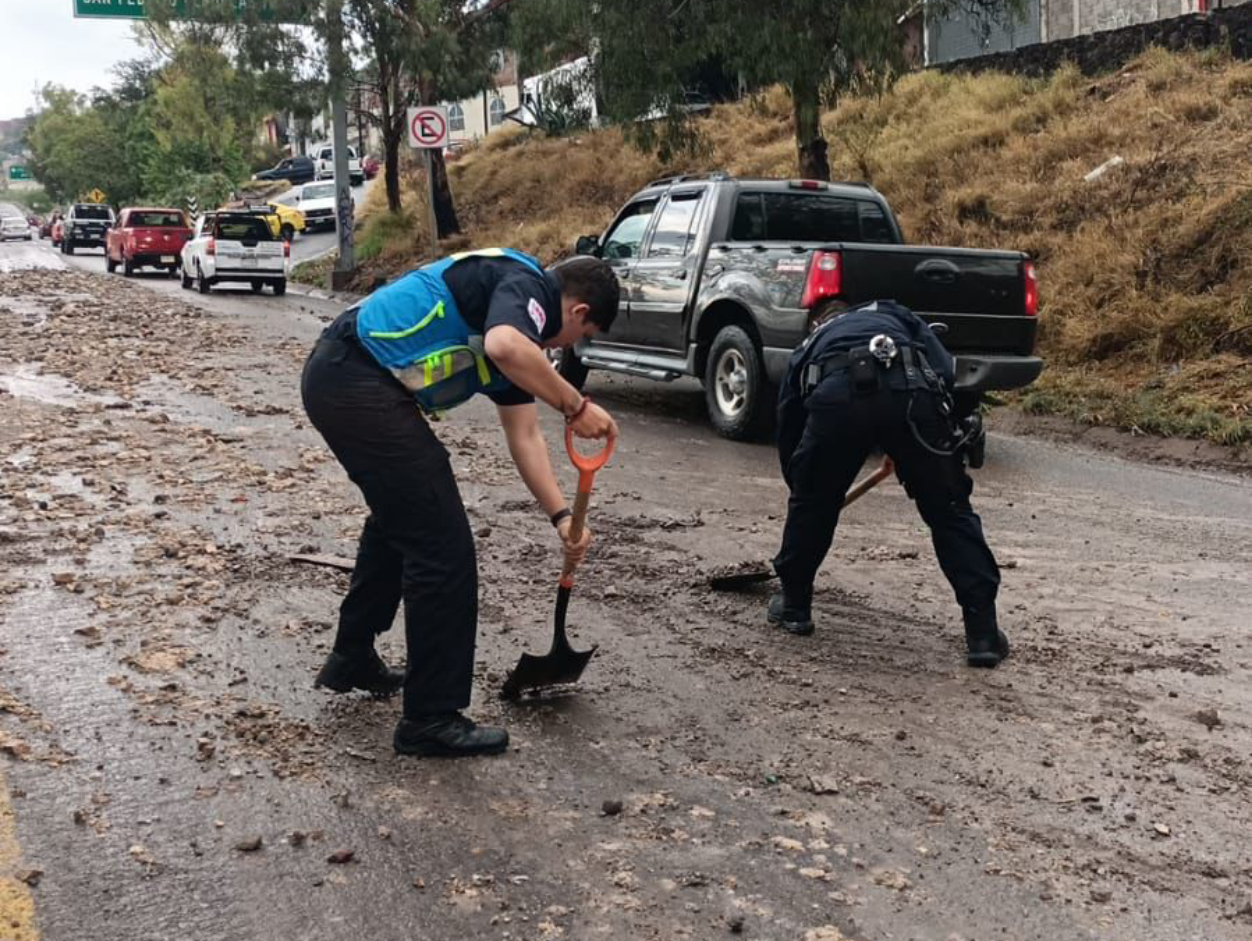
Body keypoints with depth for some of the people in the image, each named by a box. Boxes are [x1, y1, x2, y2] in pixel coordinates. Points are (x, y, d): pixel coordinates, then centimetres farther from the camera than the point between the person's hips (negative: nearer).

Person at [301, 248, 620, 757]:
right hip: (359, 384, -11)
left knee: (400, 519, 29)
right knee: (443, 548, -4)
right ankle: (431, 718, 6)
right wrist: (576, 406, -17)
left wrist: (561, 516, 16)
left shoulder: (520, 329, 23)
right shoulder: (528, 285, -5)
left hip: (335, 375, 11)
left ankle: (352, 657, 42)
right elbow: (504, 348, -29)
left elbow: (524, 435, 23)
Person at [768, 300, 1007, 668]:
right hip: (909, 390, 0)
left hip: (835, 394, 0)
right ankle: (983, 631, 11)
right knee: (949, 510, 14)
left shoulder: (811, 345, 41)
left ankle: (794, 605, 38)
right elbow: (945, 371, 19)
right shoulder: (897, 317, 40)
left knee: (812, 502, 26)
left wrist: (800, 483, 54)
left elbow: (788, 429, 42)